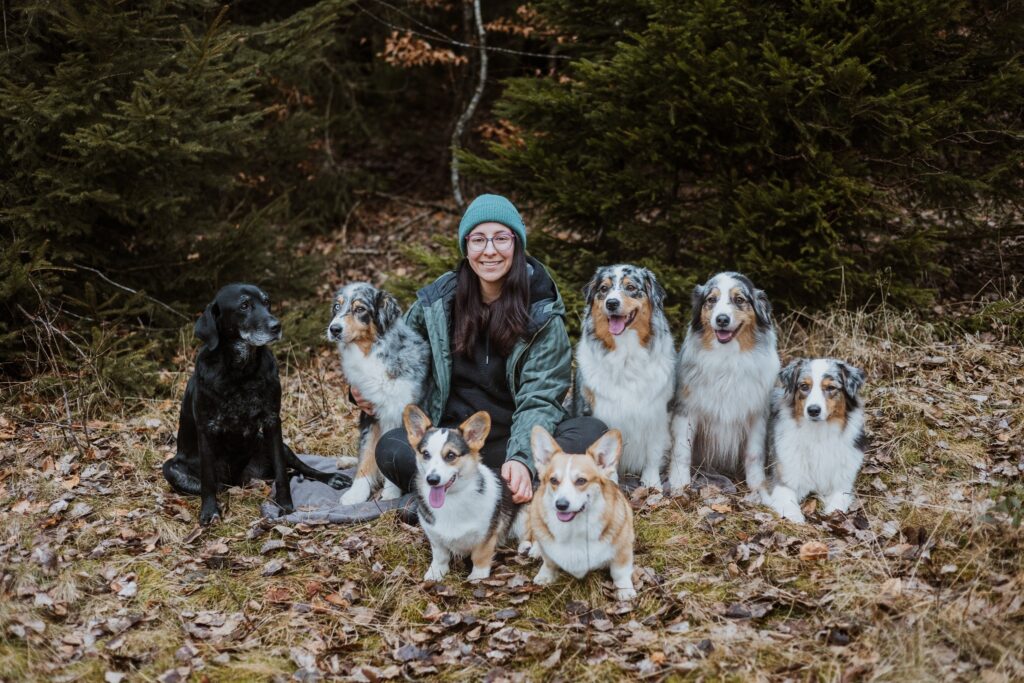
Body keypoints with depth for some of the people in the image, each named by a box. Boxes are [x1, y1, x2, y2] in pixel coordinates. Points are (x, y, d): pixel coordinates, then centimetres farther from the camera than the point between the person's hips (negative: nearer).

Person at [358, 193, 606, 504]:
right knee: (391, 449, -29)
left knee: (592, 432, -30)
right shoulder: (437, 301, 3)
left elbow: (539, 399, -14)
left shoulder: (542, 313, -5)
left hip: (513, 439, -1)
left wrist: (521, 459, -31)